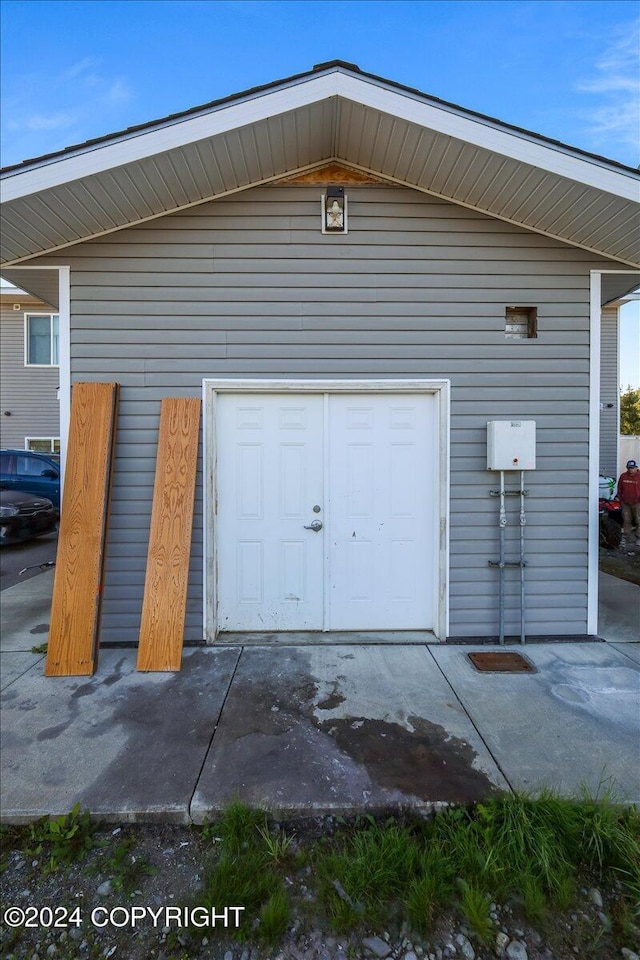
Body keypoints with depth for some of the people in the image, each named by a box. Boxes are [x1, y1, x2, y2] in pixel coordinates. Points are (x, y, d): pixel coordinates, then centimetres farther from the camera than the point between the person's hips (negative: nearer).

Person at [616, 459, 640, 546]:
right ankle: (625, 536, 19)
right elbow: (620, 488, 13)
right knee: (626, 521, 10)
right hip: (626, 503, 3)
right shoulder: (623, 476, 4)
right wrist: (620, 498, 10)